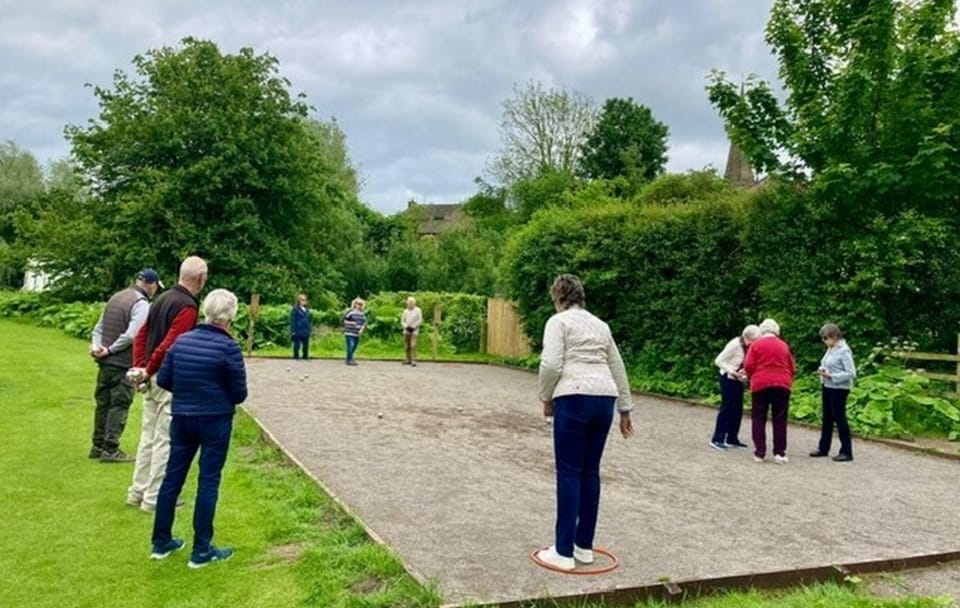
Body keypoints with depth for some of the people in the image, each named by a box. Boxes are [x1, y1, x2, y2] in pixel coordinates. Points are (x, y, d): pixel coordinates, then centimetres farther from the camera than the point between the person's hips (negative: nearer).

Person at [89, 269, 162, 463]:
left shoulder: (116, 297, 15)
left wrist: (97, 346, 0)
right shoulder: (141, 304, -13)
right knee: (119, 405, 0)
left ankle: (98, 446, 24)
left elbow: (99, 327, 13)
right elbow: (131, 335, -21)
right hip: (123, 364, -8)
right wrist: (110, 350, -10)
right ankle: (110, 449, 3)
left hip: (105, 362, 8)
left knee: (103, 403, 15)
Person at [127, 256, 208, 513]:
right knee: (165, 439, 0)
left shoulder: (163, 298, 12)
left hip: (152, 378, 9)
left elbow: (142, 335, 12)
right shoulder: (187, 306, -17)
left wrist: (140, 367, 7)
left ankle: (138, 492, 25)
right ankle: (154, 498, 7)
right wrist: (147, 371, -11)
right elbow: (169, 345, -23)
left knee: (148, 436, 17)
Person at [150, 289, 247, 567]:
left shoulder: (181, 340, 1)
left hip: (181, 419, 5)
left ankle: (161, 542, 25)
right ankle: (201, 550, 10)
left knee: (172, 477, 14)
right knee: (208, 482, 3)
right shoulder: (228, 347, -15)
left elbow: (163, 380, 5)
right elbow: (240, 393, -11)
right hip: (215, 421, -5)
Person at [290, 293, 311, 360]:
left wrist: (310, 328, 12)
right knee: (297, 345, -2)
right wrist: (293, 330, -14)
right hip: (298, 331, -6)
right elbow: (292, 320, -9)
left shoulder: (307, 309, 13)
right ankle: (296, 357, 8)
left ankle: (305, 356, 20)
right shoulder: (295, 309, -6)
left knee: (306, 345, 10)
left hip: (306, 331, 6)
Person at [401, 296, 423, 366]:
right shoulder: (405, 311, 11)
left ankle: (413, 360, -17)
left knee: (413, 345, -15)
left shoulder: (418, 310, 0)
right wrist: (406, 326, -8)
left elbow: (420, 320, -5)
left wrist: (413, 327, -13)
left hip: (414, 330, -4)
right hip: (406, 330, 4)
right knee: (407, 346, 4)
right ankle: (408, 360, 13)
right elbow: (402, 321, 11)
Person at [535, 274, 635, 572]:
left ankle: (564, 552, 2)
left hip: (575, 399, -6)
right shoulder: (600, 325, 21)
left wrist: (546, 398, 2)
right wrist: (625, 409, 29)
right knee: (590, 472, 14)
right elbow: (618, 369, 24)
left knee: (569, 473, -2)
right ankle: (584, 546, 20)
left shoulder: (558, 321, 1)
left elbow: (551, 365, -13)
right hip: (605, 399, 7)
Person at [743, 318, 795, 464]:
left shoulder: (756, 344, 1)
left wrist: (753, 377, 14)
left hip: (760, 385, -2)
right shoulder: (784, 345, 9)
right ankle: (779, 453, 4)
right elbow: (792, 368, 11)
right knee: (780, 420, 6)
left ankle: (759, 453, 4)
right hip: (782, 385, 2)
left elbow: (748, 366, -5)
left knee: (759, 419, 6)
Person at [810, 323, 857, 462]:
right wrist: (822, 370, -1)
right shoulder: (830, 349, 9)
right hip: (827, 387, 9)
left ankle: (846, 452, 6)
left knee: (839, 418, -3)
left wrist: (831, 376, -22)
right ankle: (823, 448, 25)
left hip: (839, 389, -8)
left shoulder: (844, 351, -16)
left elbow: (851, 373, -18)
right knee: (827, 418, 15)